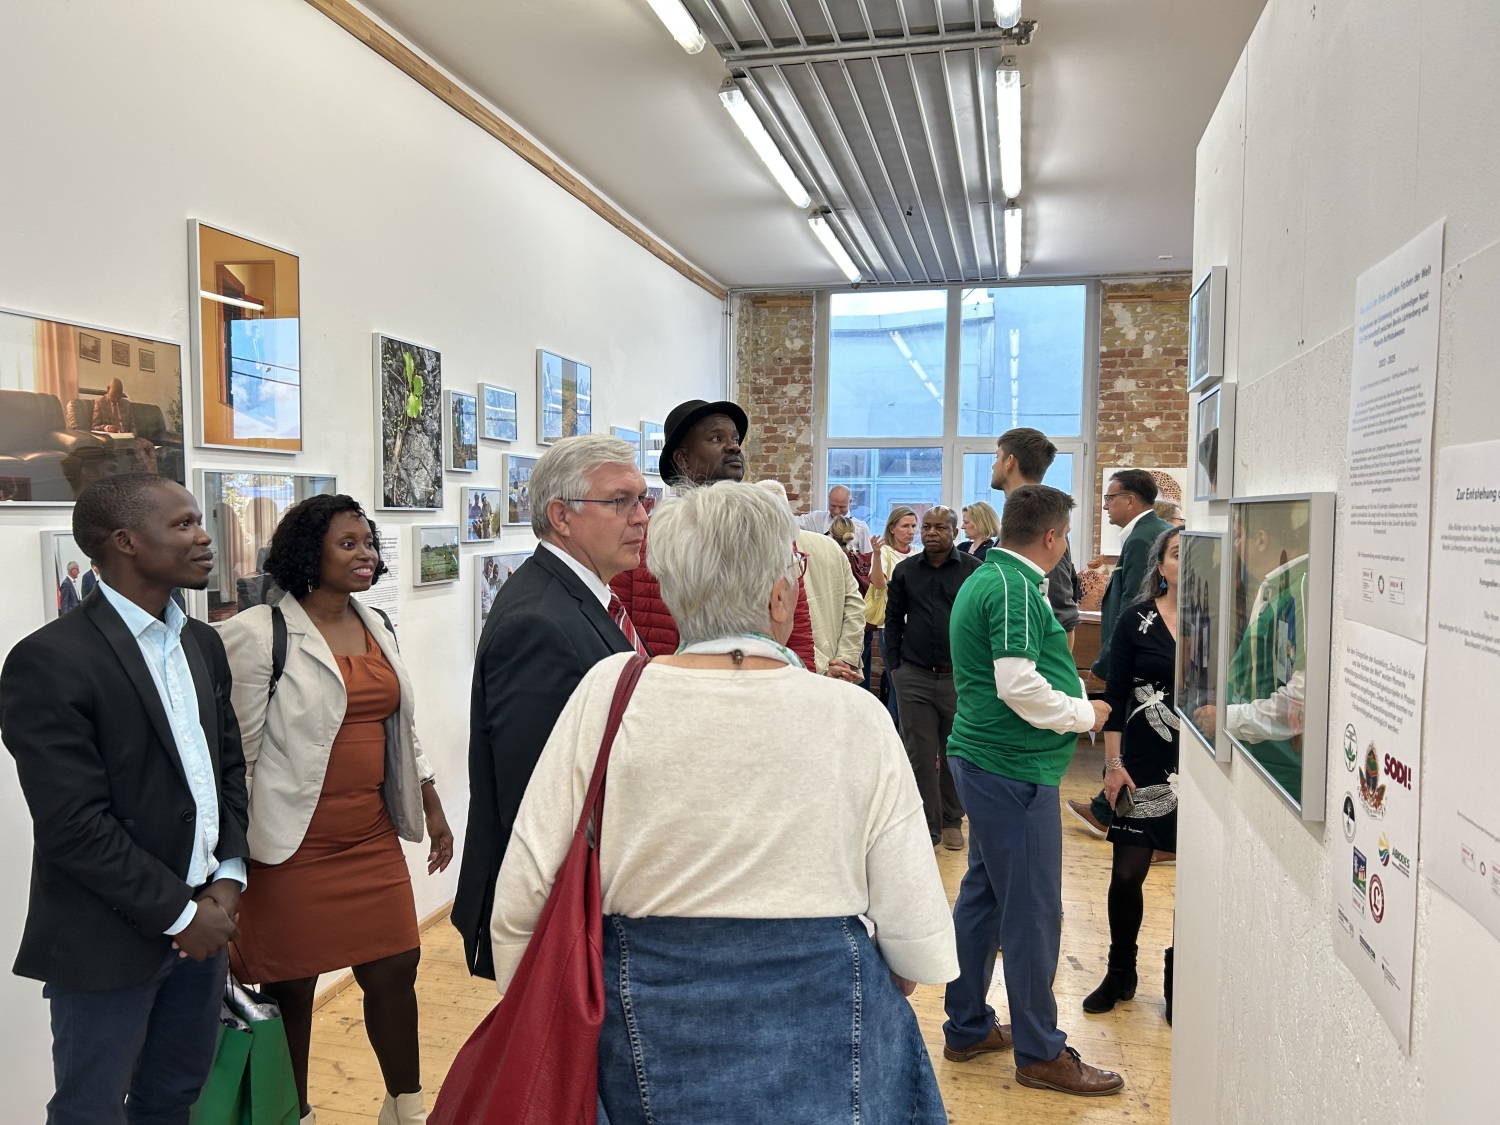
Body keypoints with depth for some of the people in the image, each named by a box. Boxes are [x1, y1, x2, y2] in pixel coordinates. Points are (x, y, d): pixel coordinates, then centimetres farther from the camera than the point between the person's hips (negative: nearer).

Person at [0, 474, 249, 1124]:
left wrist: (228, 878, -2)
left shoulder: (202, 644, 6)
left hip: (202, 917, 7)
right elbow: (75, 824, -20)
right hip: (109, 942, -7)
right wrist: (179, 914, -14)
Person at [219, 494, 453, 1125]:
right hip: (296, 845, -5)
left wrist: (432, 809, 18)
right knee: (291, 987, 9)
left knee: (396, 967, 9)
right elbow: (237, 748, -8)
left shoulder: (377, 628, 9)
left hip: (373, 836, 6)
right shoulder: (259, 633, -10)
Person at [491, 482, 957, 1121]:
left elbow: (522, 904, -10)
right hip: (825, 1051, 0)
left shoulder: (608, 694, -13)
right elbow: (920, 947, -10)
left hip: (653, 1044, 1)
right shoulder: (854, 717, -14)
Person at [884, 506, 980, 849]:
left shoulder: (974, 570, -1)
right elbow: (893, 618, 12)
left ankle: (952, 821, 26)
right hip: (914, 676, 2)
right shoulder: (905, 570, 6)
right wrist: (895, 663, 7)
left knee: (954, 755, 10)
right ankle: (928, 825, 13)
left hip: (960, 677, -1)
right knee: (920, 755, 3)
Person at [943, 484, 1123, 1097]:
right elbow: (1019, 687, -23)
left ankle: (967, 1028, 29)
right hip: (1014, 769, -10)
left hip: (983, 760, 10)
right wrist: (1084, 713, -8)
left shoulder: (987, 577, 14)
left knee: (983, 896, 17)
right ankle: (1040, 1052, 15)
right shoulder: (1014, 588, -18)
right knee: (1033, 911, 1)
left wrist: (1073, 707, 17)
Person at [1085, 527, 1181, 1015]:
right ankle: (1120, 972, 25)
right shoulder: (1136, 620, -1)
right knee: (1127, 873, 3)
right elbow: (1115, 696, 0)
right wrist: (1113, 763, -5)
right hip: (1145, 765, 0)